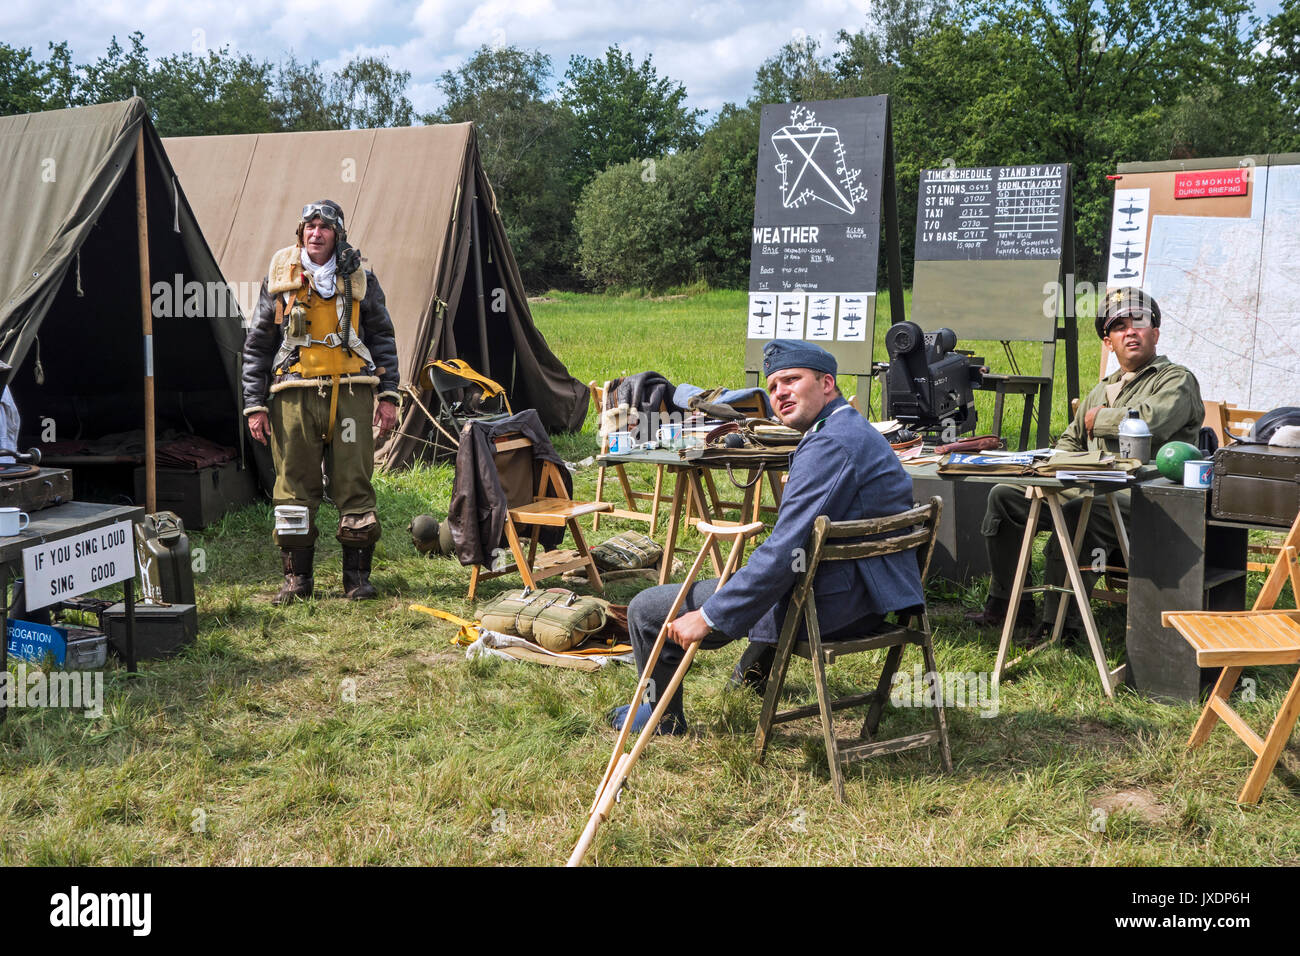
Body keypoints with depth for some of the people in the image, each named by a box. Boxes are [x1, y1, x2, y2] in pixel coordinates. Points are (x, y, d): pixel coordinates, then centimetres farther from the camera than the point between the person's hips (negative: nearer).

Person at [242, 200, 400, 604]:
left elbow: (383, 338, 14)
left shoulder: (360, 281, 9)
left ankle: (357, 574, 10)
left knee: (354, 483, 0)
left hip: (350, 393, 0)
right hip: (294, 394, 0)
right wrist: (255, 404, 4)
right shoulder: (279, 280, 7)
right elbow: (256, 346, 10)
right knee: (294, 484, 1)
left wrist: (388, 394, 7)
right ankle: (296, 577, 11)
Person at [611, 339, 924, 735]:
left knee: (645, 610, -1)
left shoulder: (829, 445, -22)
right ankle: (760, 667, 56)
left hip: (827, 606, -11)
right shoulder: (857, 429, 12)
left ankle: (664, 716, 23)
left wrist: (708, 617, -24)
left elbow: (785, 551, -28)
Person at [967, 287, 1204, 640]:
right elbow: (1071, 440, 35)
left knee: (1073, 516, -37)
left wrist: (1098, 419, -4)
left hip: (1141, 496, -8)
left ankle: (1058, 624, -26)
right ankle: (1007, 604, 7)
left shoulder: (1177, 380, 2)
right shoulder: (1103, 390, 27)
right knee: (1003, 495, 1)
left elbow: (1152, 421, -20)